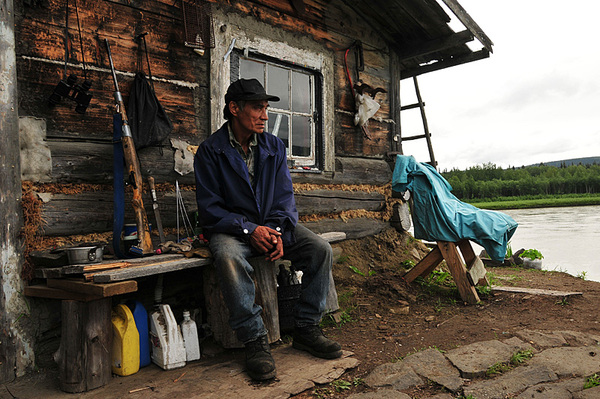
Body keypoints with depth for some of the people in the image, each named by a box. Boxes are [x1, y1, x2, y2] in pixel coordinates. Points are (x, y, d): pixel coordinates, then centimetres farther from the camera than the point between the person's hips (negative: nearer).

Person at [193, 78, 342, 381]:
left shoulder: (274, 146, 6)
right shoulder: (210, 150, -6)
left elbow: (285, 197, 3)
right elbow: (209, 208, -10)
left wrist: (278, 231, -16)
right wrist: (250, 230, -23)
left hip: (272, 225, 4)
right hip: (230, 229, -4)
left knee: (321, 249, -17)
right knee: (229, 259, -38)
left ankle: (306, 330, -4)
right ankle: (254, 341, -23)